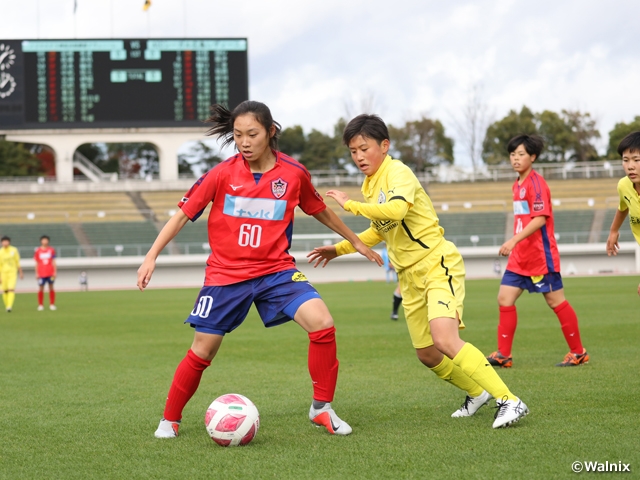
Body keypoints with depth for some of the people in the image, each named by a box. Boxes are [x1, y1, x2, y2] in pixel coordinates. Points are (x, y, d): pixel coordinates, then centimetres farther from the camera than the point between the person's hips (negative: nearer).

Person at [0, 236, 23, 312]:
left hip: (13, 272, -1)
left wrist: (21, 273, 9)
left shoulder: (14, 250, -1)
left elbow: (18, 262, 7)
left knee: (11, 289, -16)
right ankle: (7, 306, 20)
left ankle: (9, 306, -23)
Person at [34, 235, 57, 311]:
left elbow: (53, 262, 6)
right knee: (41, 289, -1)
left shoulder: (51, 250, 4)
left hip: (50, 273, 1)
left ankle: (52, 305, 10)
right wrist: (36, 273, 1)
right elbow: (36, 263, 6)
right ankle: (40, 305, 7)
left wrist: (55, 272, 0)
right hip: (41, 273, 0)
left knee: (51, 288, 3)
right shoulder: (37, 251, 3)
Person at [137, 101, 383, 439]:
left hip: (276, 270, 1)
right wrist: (151, 256, -11)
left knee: (322, 323, -20)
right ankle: (169, 420, 24)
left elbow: (320, 211, 14)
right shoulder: (222, 174, -8)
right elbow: (183, 214, -3)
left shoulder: (293, 174, -4)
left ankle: (322, 408, -4)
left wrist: (356, 241, 24)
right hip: (225, 273, -1)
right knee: (202, 351, 1)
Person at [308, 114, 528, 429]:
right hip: (410, 275, 9)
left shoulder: (398, 172, -13)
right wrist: (339, 249, 25)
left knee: (445, 340, -27)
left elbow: (396, 210, -35)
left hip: (437, 264, -9)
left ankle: (508, 401, -25)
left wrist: (350, 205, -25)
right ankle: (477, 392, 35)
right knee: (427, 354, 12)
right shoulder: (370, 185, 13)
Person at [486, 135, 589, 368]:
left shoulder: (536, 183, -13)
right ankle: (503, 355, 4)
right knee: (505, 299, 1)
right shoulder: (517, 184, 13)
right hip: (520, 256, 8)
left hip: (540, 256, -8)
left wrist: (514, 240, -29)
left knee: (555, 301, 0)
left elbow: (540, 218, -23)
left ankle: (578, 353, 12)